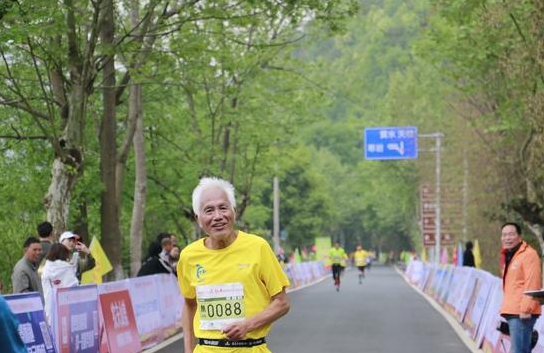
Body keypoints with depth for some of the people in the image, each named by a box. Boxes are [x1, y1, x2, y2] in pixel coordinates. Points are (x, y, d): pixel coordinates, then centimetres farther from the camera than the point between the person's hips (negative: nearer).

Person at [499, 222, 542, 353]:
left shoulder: (529, 254, -9)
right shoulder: (508, 256, 20)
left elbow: (532, 284, -17)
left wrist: (526, 308, -21)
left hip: (522, 313, -10)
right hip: (511, 312, 10)